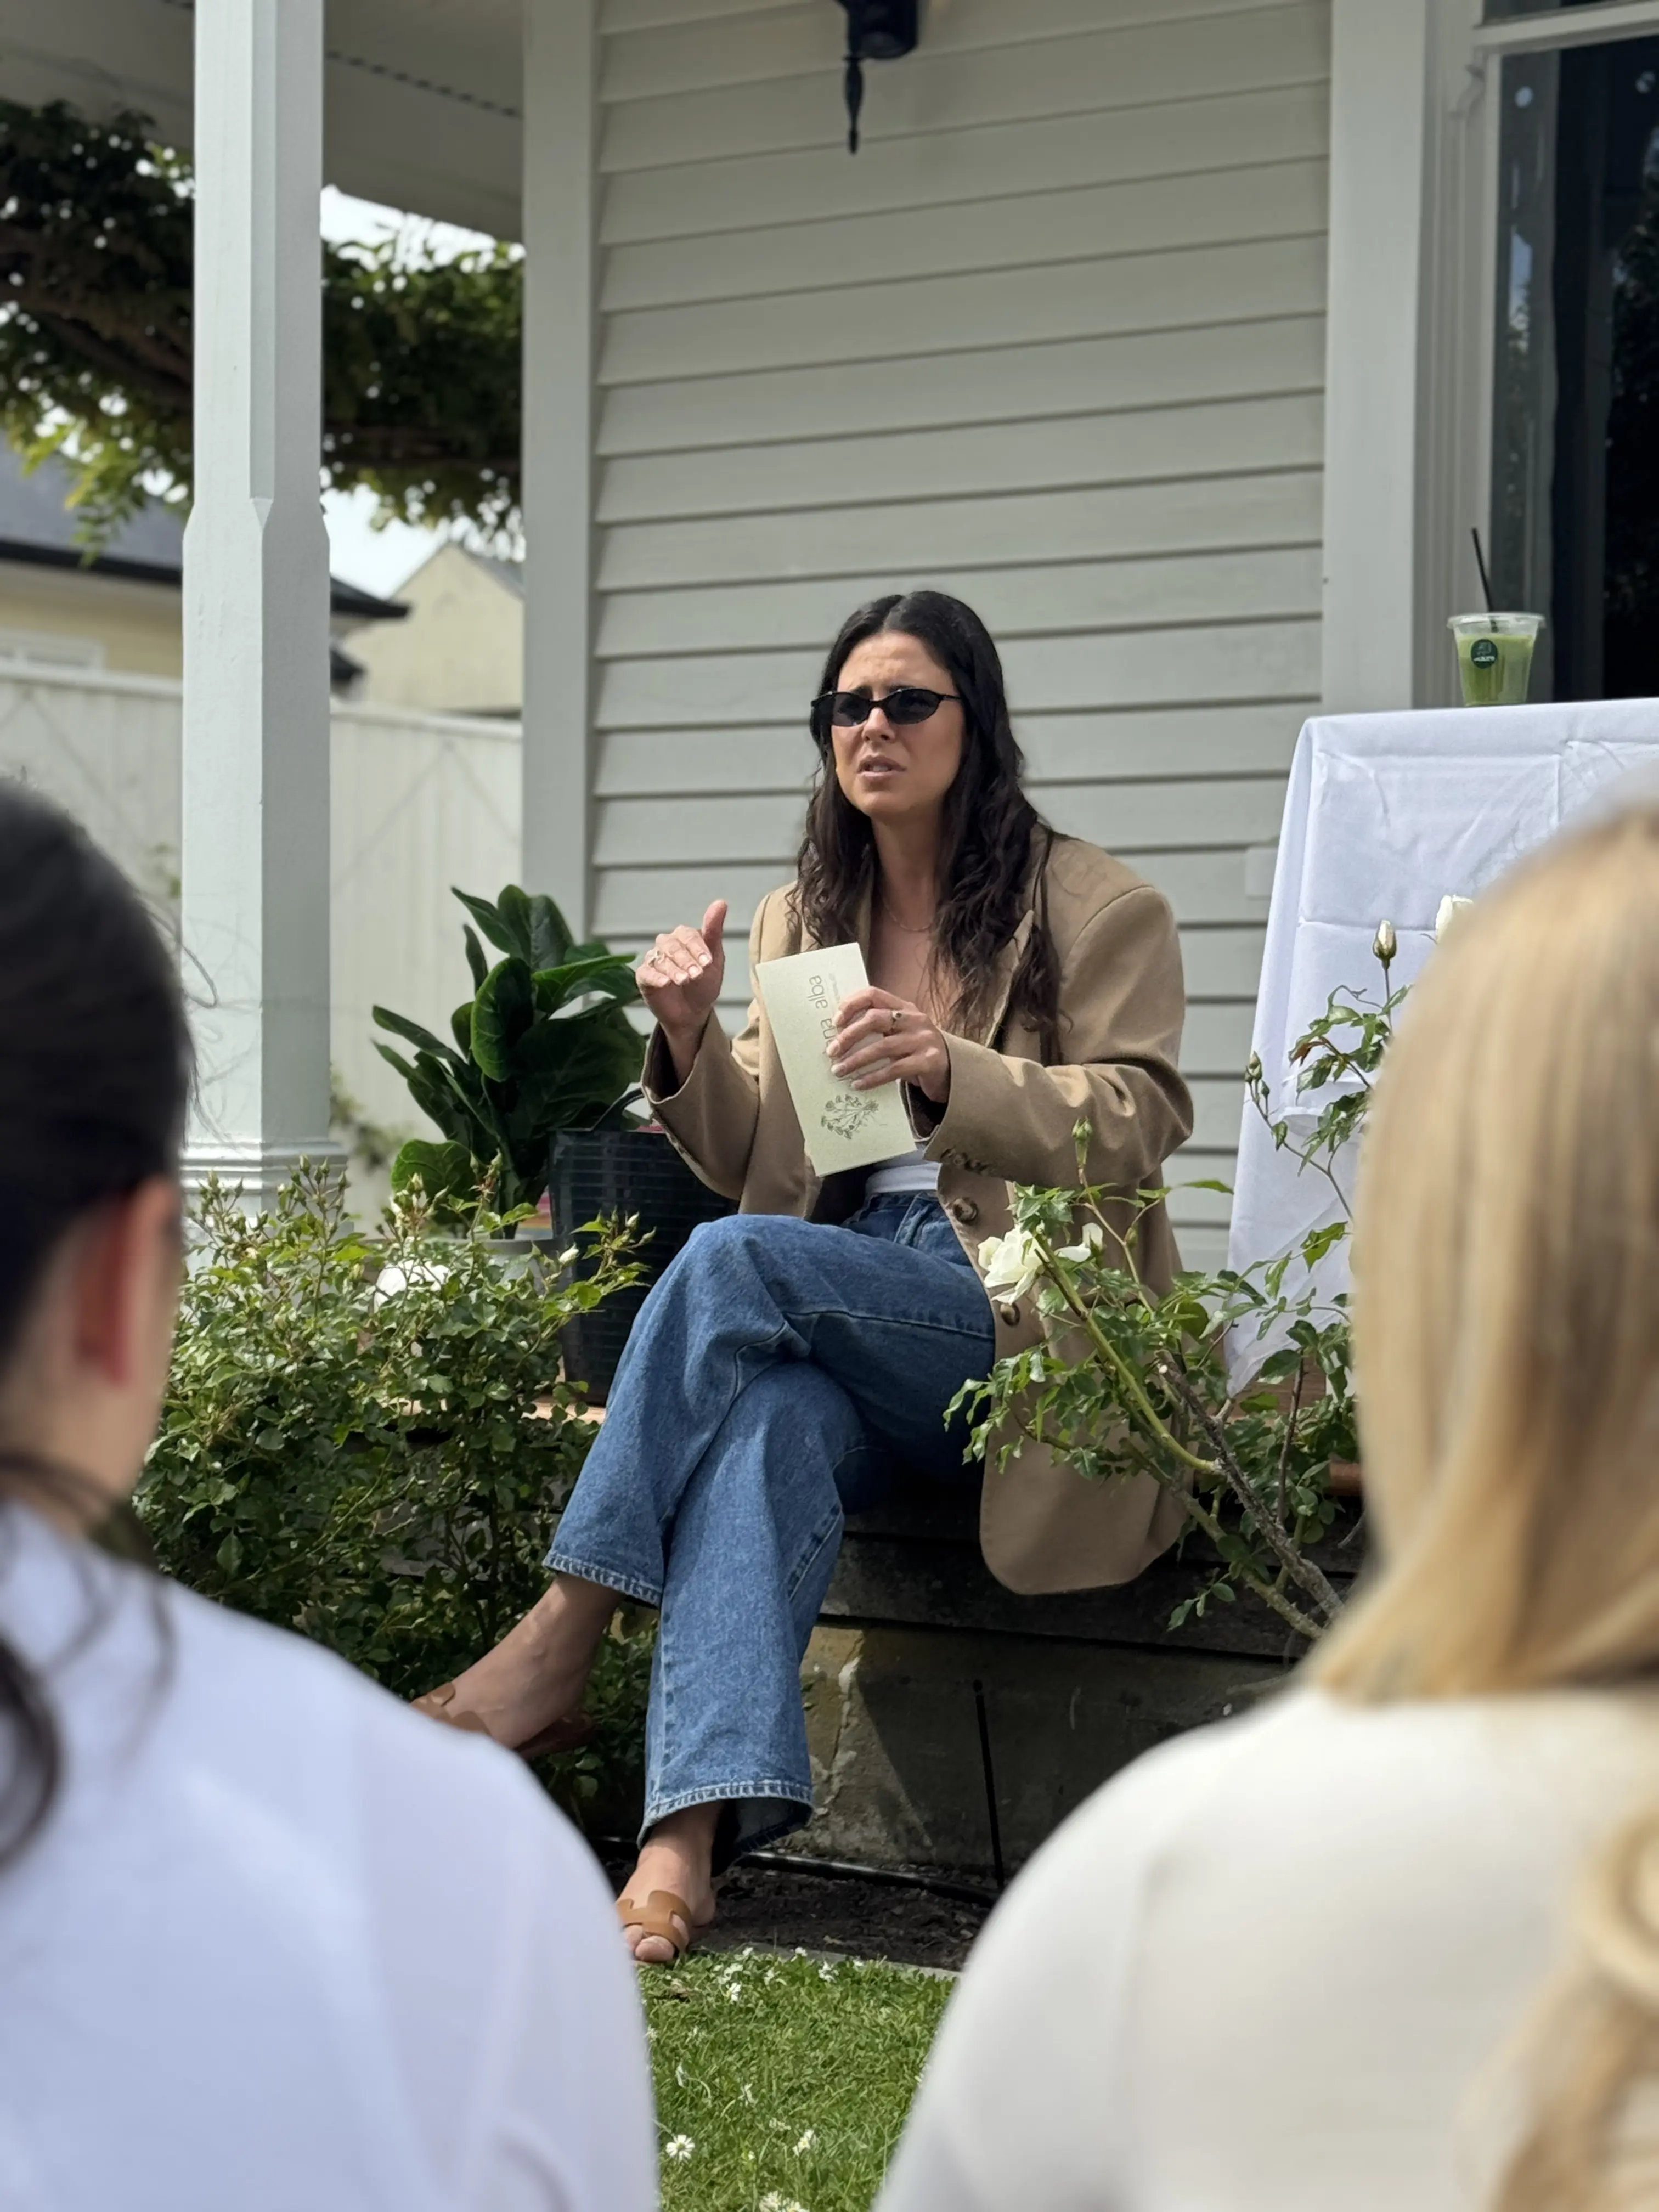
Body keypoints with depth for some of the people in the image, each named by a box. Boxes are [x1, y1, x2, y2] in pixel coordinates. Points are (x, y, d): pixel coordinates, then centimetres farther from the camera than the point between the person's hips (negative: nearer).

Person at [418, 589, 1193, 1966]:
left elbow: (1133, 1133, -6)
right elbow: (756, 1164, 17)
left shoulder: (1103, 912, 5)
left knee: (737, 1259, -30)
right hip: (828, 1321, 4)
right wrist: (691, 1039, -3)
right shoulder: (798, 921, 19)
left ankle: (564, 1639, -24)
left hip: (1020, 1319, -3)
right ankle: (694, 1832, -46)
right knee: (763, 1422, -34)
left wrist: (947, 1070, -22)